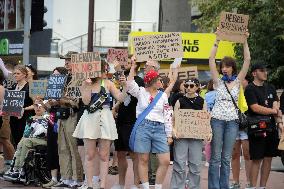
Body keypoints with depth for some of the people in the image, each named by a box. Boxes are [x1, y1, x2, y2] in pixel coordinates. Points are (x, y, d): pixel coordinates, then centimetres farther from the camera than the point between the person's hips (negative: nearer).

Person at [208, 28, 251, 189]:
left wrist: (245, 40, -5)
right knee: (216, 157, -2)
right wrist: (217, 40, -9)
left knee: (226, 158, 6)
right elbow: (211, 60, -4)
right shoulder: (218, 82, 6)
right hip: (217, 119, -1)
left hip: (232, 121, 1)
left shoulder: (238, 81, 9)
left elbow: (247, 60, 1)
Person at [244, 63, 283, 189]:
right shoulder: (250, 89, -4)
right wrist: (274, 111, -5)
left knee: (268, 158, 8)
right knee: (257, 159, -4)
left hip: (271, 128, 6)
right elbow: (255, 108, -14)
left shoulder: (271, 88, 15)